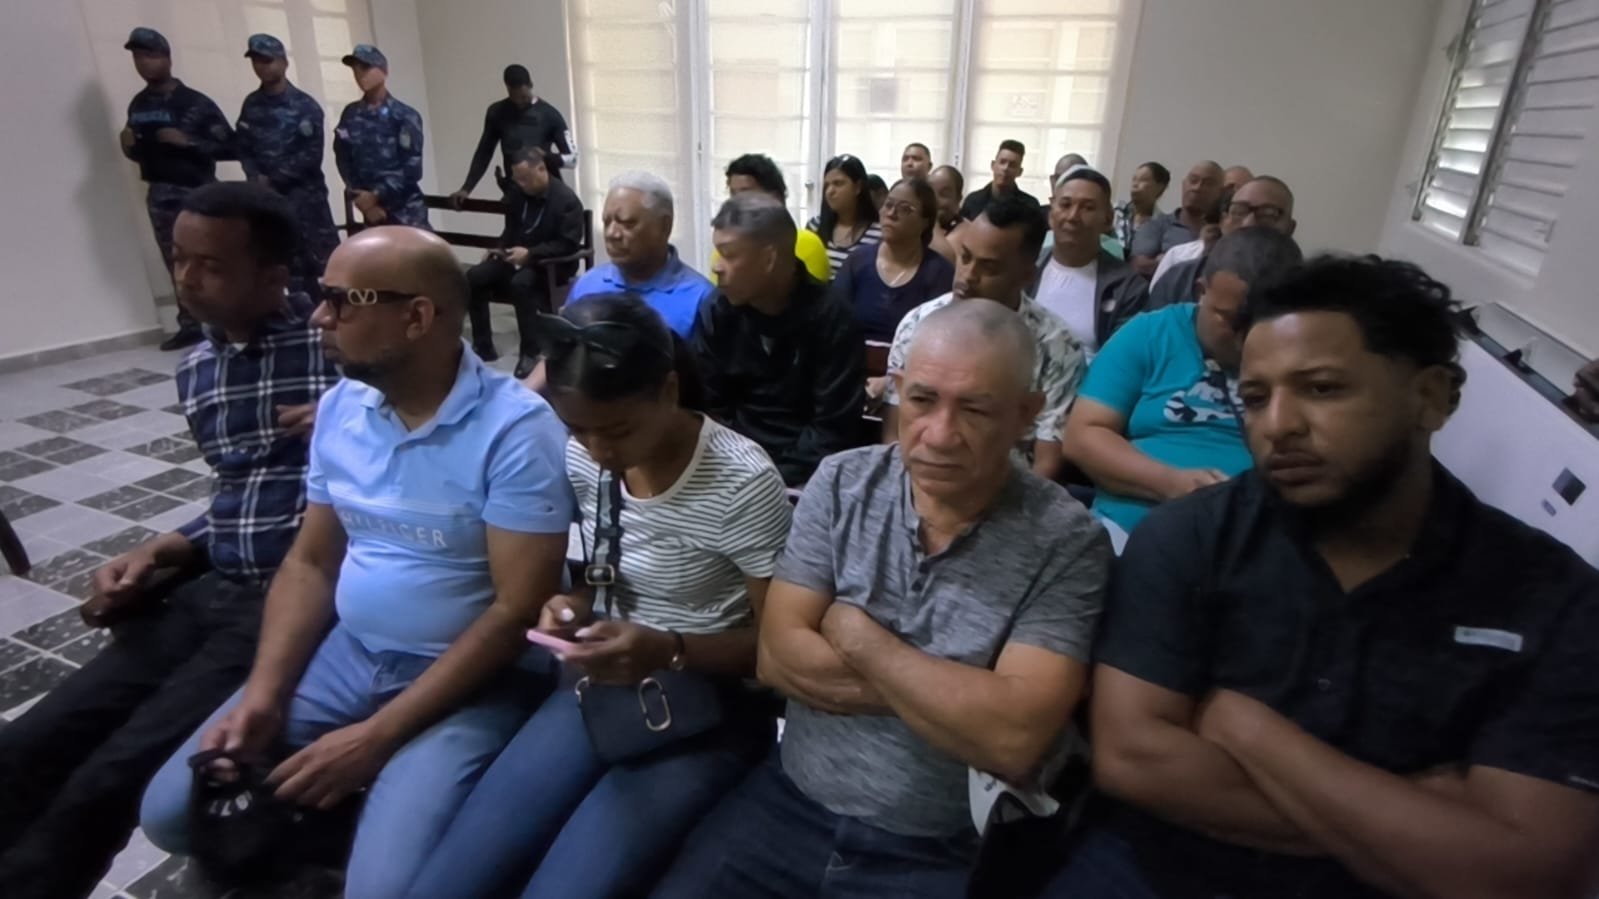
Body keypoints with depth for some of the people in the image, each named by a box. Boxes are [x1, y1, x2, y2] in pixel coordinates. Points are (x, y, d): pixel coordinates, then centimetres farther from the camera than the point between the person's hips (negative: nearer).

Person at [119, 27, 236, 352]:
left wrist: (187, 141, -20)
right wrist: (129, 146, 0)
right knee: (177, 265, 7)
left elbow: (229, 147, -10)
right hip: (159, 195, 5)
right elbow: (141, 153, 22)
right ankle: (190, 325, 13)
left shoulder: (196, 103, -5)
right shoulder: (138, 105, 12)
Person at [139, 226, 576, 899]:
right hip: (347, 653, 7)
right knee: (171, 811, 1)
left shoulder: (516, 429, -20)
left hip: (472, 678, -6)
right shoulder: (339, 408, 3)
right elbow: (311, 561, 9)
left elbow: (517, 611, -21)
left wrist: (376, 737, -20)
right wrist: (263, 693, -6)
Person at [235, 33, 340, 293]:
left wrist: (273, 179, -9)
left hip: (305, 195, -4)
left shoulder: (304, 106, -3)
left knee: (325, 260, -8)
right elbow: (243, 148, 10)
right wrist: (257, 179, -8)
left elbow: (312, 155, -9)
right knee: (294, 267, 8)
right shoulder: (251, 105, 11)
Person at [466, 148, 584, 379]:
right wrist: (499, 248, 3)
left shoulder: (566, 200, -13)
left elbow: (568, 245, -19)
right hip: (518, 258, 7)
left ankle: (530, 354, -28)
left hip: (552, 265, -7)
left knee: (520, 283, -38)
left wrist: (530, 253, -27)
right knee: (474, 277, -14)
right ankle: (483, 347, -5)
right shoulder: (518, 195, 9)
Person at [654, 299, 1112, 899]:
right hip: (789, 805, 3)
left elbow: (1014, 737, -22)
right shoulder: (841, 484, -4)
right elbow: (779, 658, -9)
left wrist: (856, 634, -14)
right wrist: (953, 695, -15)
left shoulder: (1066, 543, -13)